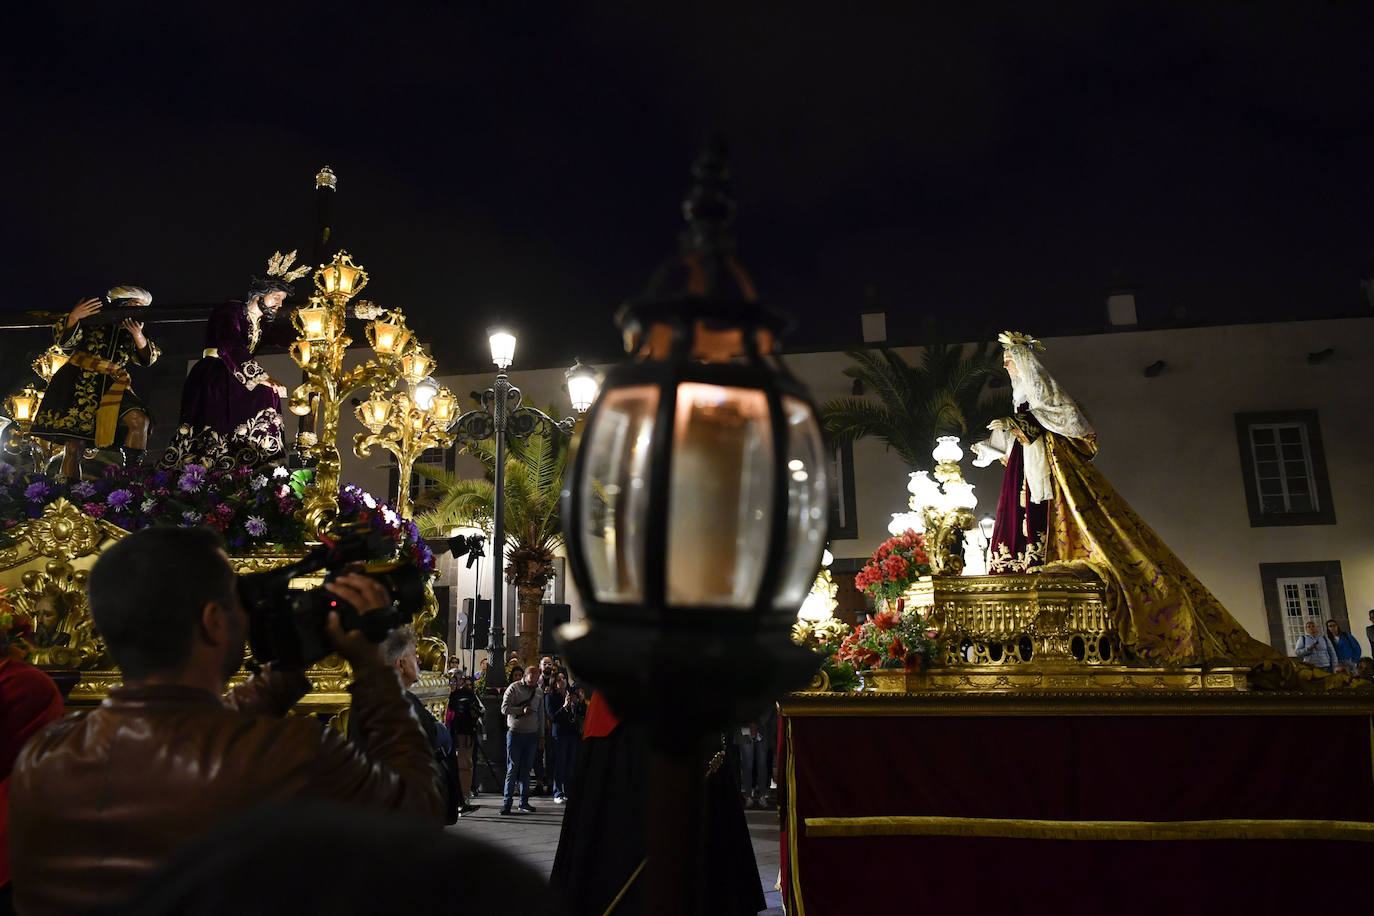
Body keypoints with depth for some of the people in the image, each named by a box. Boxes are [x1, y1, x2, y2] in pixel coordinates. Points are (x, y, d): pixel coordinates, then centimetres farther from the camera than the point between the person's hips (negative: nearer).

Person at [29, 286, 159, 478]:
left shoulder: (132, 329, 15)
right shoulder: (94, 315, 3)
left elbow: (147, 359, 6)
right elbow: (66, 342, -2)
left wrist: (137, 334, -10)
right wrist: (74, 317, -19)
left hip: (113, 387, 3)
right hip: (80, 385, -3)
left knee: (140, 420, -25)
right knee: (74, 445, -6)